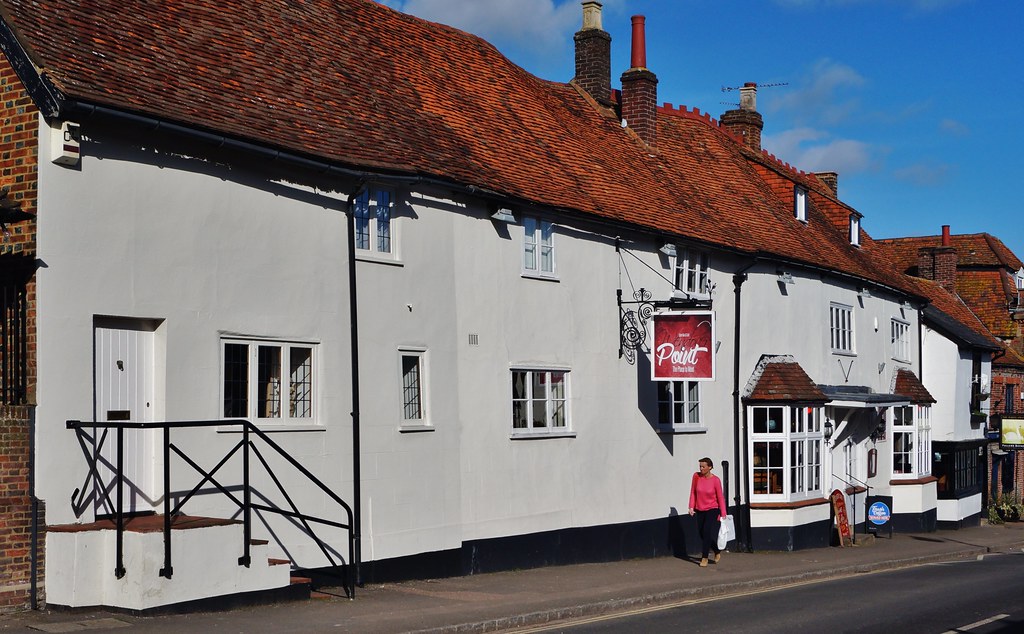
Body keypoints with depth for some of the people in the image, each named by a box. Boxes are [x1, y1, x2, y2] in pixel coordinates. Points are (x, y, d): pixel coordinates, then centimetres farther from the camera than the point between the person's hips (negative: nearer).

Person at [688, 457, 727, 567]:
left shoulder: (715, 480, -13)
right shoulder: (696, 476, -6)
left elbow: (720, 498, -7)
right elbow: (693, 492, 4)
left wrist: (723, 514, -7)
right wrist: (691, 507, -3)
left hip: (712, 510, -4)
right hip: (699, 510, 4)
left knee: (707, 532, -15)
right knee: (701, 533, 10)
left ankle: (704, 558, -5)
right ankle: (717, 551, 33)